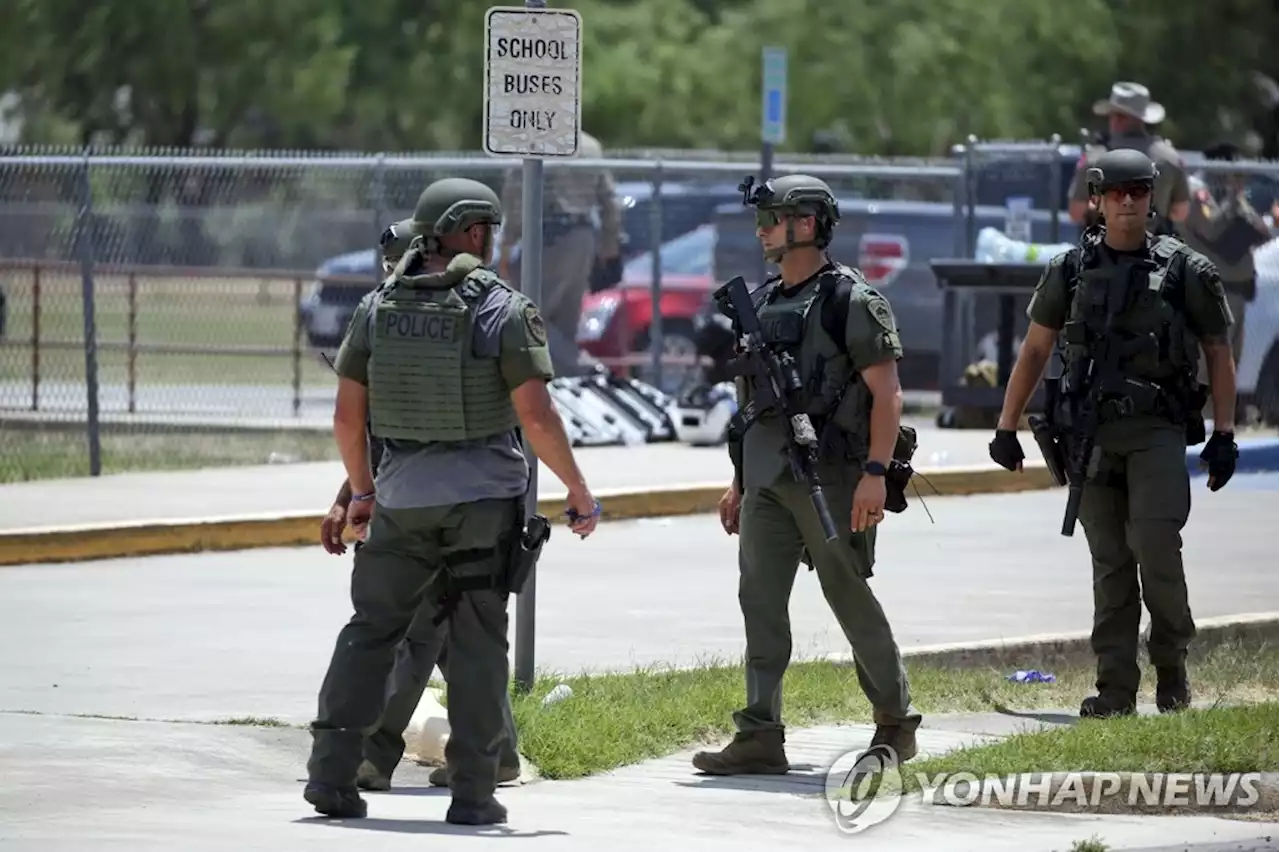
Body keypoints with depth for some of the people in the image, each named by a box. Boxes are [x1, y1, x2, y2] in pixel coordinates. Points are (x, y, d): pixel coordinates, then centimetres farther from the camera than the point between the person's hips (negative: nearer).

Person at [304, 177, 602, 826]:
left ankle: (332, 772, 4)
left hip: (402, 499, 3)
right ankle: (472, 791, 2)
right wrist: (578, 490, -3)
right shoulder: (504, 310, -9)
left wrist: (361, 488, 21)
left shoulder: (378, 308, 3)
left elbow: (347, 414, 6)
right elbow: (536, 416, -14)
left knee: (371, 631, 12)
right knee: (476, 643, 4)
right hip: (485, 498, -3)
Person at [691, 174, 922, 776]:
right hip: (766, 478, 7)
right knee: (760, 600, -2)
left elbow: (888, 394, -11)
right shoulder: (761, 303, 15)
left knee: (851, 600, 2)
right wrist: (738, 480, 18)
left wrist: (875, 473, -19)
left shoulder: (850, 301, -8)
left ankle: (895, 721, 18)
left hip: (828, 476, -7)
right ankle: (760, 737, -4)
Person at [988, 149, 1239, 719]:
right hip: (1092, 433, 2)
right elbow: (1034, 351, 15)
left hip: (1158, 431, -2)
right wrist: (1006, 428, 12)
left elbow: (1218, 353, 8)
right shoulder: (1070, 271, 7)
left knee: (1155, 544, -16)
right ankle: (1116, 689, 6)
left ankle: (1172, 664, 4)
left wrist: (1224, 435, 4)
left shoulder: (1184, 270, 2)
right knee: (1109, 563, 3)